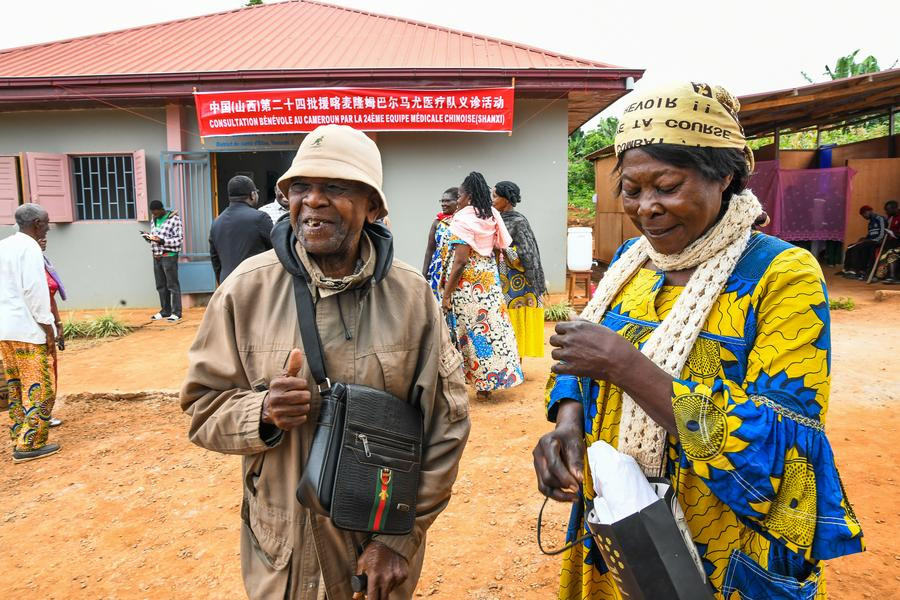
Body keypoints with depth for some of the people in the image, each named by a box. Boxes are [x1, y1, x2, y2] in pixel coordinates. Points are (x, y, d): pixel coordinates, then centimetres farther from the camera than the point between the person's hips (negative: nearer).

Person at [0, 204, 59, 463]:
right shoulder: (29, 247, -12)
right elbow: (34, 289, -20)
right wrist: (47, 326, -15)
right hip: (28, 328, -9)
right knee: (40, 387, -3)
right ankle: (30, 444, -1)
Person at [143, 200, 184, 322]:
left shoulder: (174, 219, -9)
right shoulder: (154, 220, 14)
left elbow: (179, 239, -13)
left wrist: (161, 240, -22)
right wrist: (148, 237, 0)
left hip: (169, 256, -7)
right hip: (156, 256, 7)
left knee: (173, 285, -2)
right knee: (161, 286, 12)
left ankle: (176, 312, 3)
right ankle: (165, 310, 22)